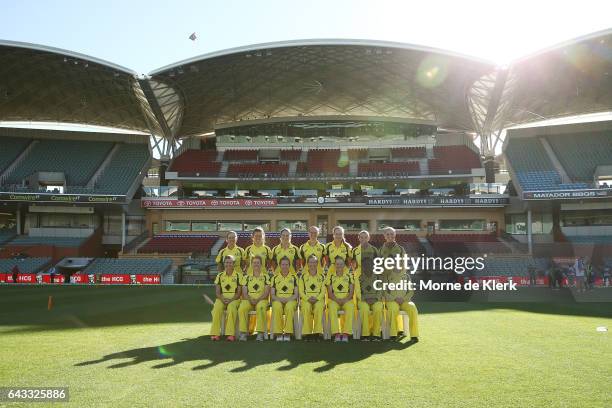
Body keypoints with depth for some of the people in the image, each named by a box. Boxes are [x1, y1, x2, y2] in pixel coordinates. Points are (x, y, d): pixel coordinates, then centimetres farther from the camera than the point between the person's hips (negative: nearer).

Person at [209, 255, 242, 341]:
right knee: (217, 308, -31)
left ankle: (230, 334, -37)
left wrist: (231, 300, -15)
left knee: (231, 307, -36)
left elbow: (239, 292, 0)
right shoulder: (220, 276, 13)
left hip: (234, 299, -2)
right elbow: (217, 292, 8)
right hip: (222, 298, 2)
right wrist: (223, 299, -12)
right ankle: (215, 334, -29)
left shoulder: (238, 276, 5)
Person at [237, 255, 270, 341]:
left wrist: (257, 300, -14)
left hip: (261, 300, -2)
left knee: (261, 307, -37)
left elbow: (266, 292, 1)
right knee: (241, 308, -31)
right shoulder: (246, 277, 15)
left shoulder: (266, 277, 10)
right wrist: (250, 300, -12)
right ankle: (243, 333, -25)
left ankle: (260, 333, -34)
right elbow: (244, 293, 8)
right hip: (248, 300, 2)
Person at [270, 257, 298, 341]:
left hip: (290, 300, -1)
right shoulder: (275, 278, 13)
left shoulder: (294, 277, 11)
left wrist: (288, 299, -12)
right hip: (278, 300, 1)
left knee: (289, 308, -37)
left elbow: (296, 294, 6)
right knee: (277, 308, -36)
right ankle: (278, 333, -30)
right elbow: (272, 294, 10)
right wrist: (280, 299, -11)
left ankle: (287, 333, -32)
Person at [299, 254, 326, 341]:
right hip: (306, 299, 0)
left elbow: (323, 291, 7)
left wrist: (316, 298, -11)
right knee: (307, 307, -35)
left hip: (318, 299, 0)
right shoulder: (303, 276, 11)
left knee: (319, 307, -35)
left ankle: (318, 332, -30)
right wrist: (308, 298, -12)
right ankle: (307, 333, -29)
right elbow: (301, 291, 5)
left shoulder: (321, 276, 13)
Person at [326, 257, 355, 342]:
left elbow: (351, 291, 5)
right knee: (332, 307, -35)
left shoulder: (349, 276, 10)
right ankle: (336, 333, -37)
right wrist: (337, 300, -13)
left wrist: (345, 300, -13)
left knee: (350, 307, -35)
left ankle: (345, 333, -34)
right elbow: (329, 292, 4)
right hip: (334, 300, 0)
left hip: (346, 299, 0)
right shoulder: (331, 276, 9)